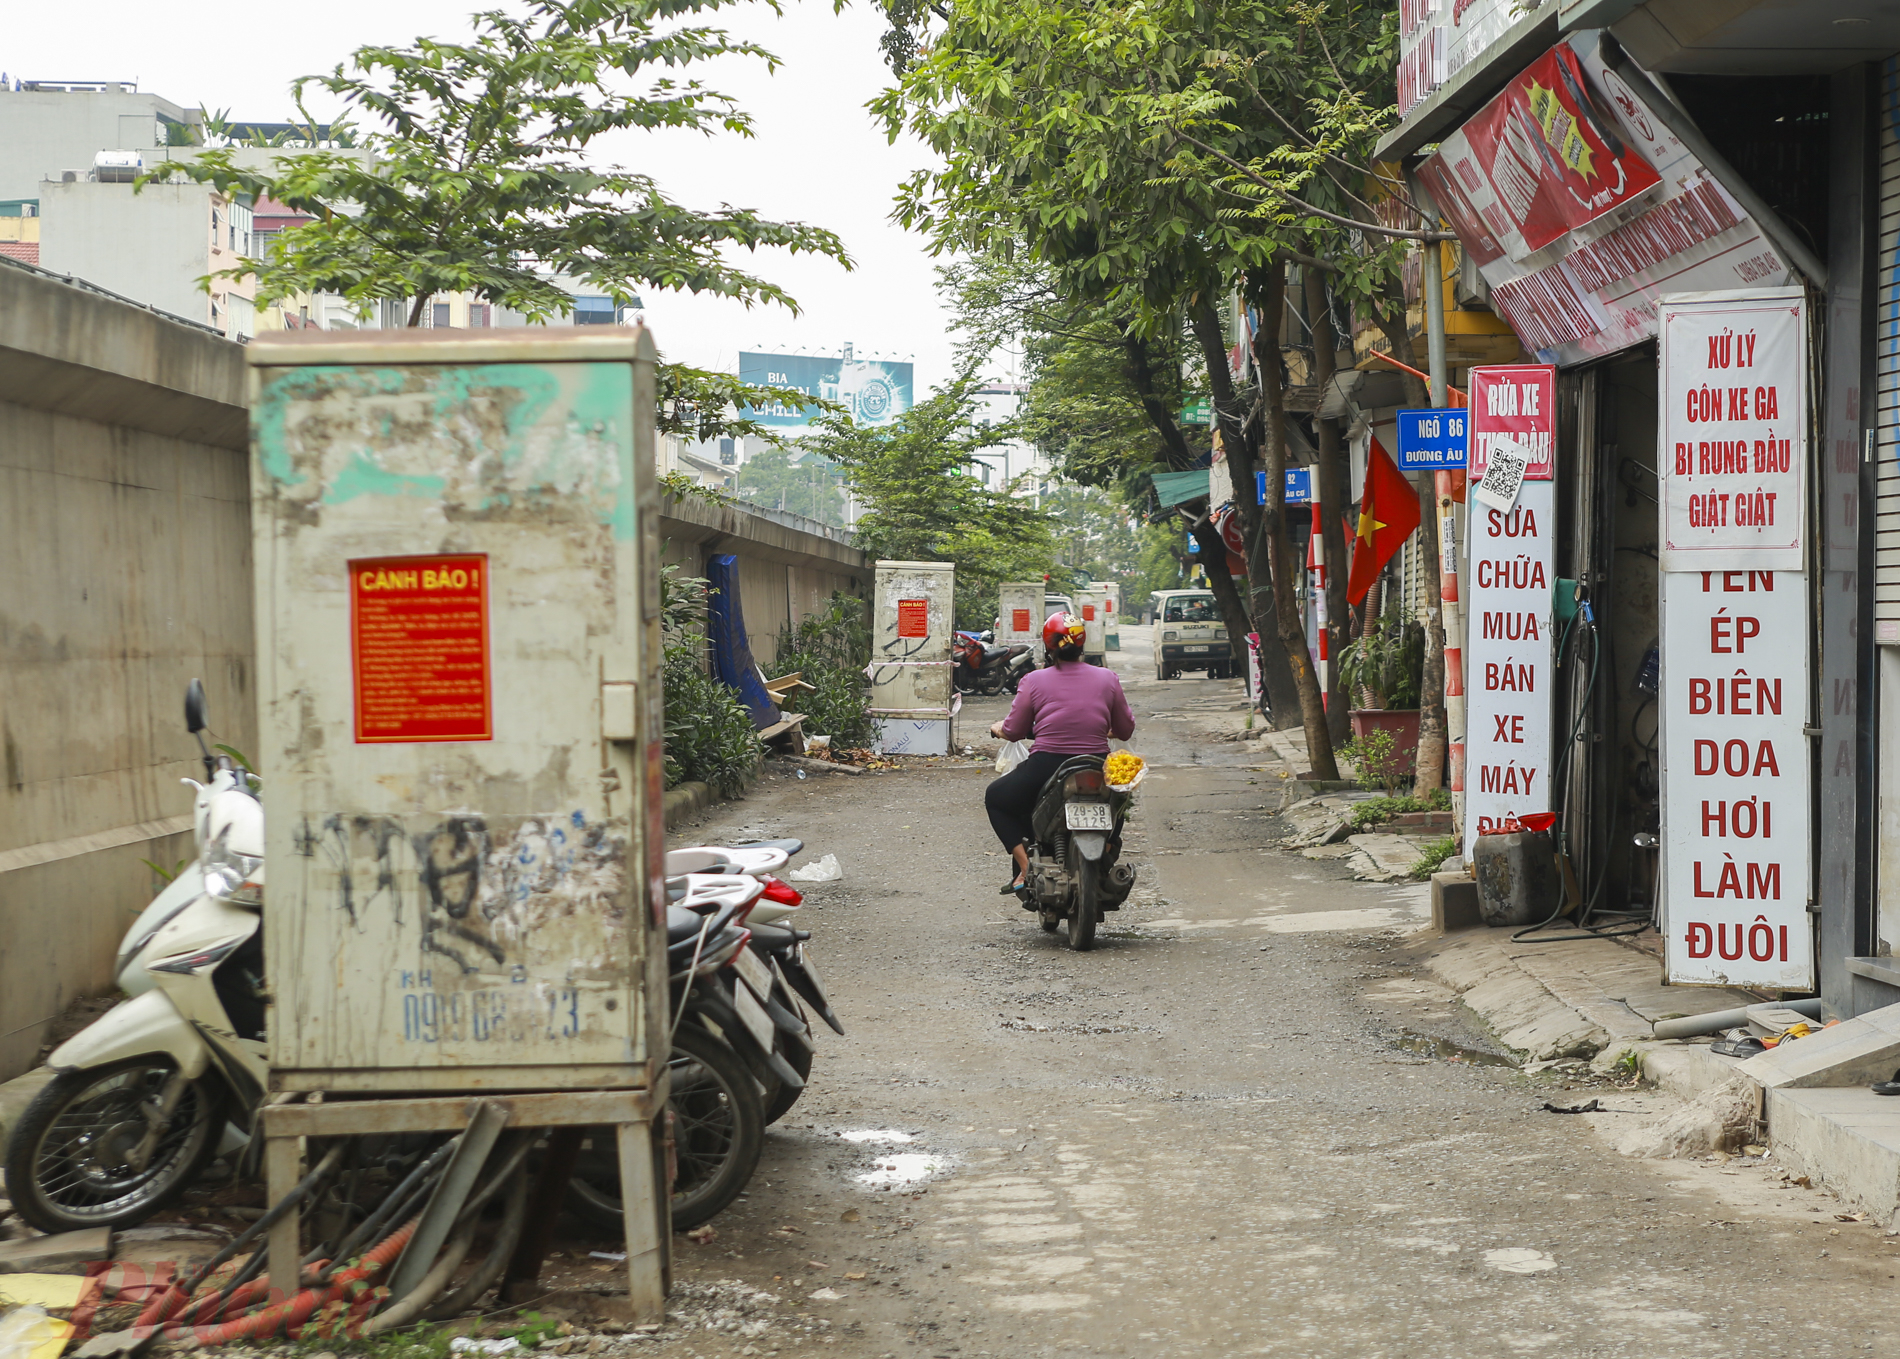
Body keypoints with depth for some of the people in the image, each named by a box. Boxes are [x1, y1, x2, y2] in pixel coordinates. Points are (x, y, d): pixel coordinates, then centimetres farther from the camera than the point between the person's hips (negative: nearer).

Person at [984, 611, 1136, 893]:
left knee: (995, 797, 26)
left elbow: (1013, 731, 4)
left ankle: (1025, 865, 9)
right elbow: (1125, 730, 11)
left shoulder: (1034, 681, -3)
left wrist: (997, 728, 27)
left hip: (1046, 769, -2)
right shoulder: (1108, 678, 3)